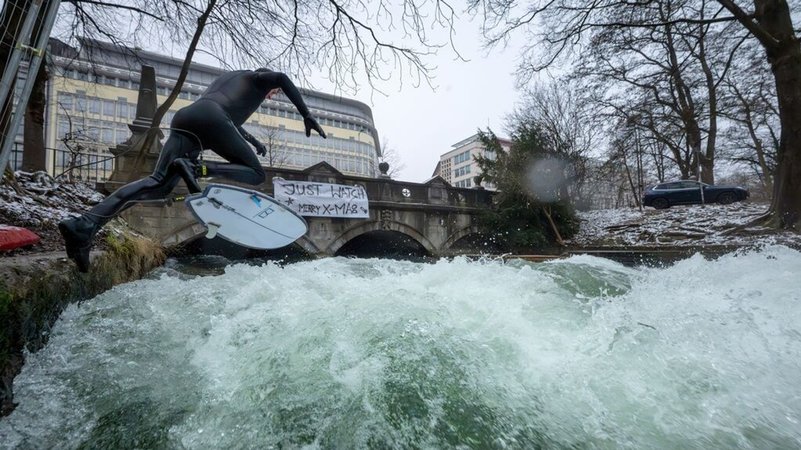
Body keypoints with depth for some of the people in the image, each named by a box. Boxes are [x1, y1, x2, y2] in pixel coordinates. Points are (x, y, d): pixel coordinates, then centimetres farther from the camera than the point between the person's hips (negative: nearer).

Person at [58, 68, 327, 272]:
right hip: (210, 119, -7)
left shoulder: (230, 76, 43)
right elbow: (282, 78, -3)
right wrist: (306, 115, -4)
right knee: (256, 173, 0)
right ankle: (197, 169, -26)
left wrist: (252, 141, 57)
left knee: (159, 183, -3)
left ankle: (83, 225, -17)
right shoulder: (259, 78, 22)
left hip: (185, 118, 8)